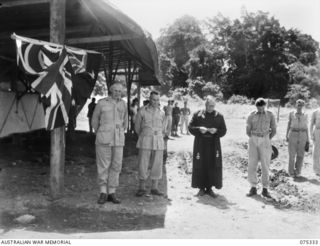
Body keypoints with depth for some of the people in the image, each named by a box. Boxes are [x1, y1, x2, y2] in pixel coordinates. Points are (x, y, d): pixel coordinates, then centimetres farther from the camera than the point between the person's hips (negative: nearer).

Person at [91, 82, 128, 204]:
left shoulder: (123, 104, 7)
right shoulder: (102, 103, -2)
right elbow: (95, 120, 9)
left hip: (118, 139, 3)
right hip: (103, 139, -3)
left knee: (116, 166, 3)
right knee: (103, 166, -1)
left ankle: (111, 193, 11)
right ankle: (103, 193, 8)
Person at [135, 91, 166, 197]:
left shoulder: (161, 113, 8)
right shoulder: (142, 111, 0)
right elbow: (137, 127, 11)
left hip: (158, 143, 3)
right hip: (145, 142, -2)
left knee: (157, 165, 4)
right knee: (143, 165, -3)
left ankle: (154, 188, 14)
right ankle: (141, 188, 8)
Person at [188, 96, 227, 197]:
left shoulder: (219, 116, 7)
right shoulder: (197, 114, 4)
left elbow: (223, 131, 5)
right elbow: (190, 127, 2)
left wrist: (216, 131, -15)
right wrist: (199, 130, -16)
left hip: (214, 144, 1)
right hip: (200, 144, -1)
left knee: (213, 166, -2)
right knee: (200, 166, -2)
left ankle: (209, 188, 10)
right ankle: (201, 188, 11)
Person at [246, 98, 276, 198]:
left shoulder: (270, 115, 2)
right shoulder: (251, 115, 3)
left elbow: (274, 130, 6)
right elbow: (248, 130, 6)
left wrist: (267, 140, 11)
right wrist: (253, 139, 10)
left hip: (265, 141, -1)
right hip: (253, 141, 1)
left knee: (265, 166, -1)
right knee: (252, 165, -1)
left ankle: (265, 189, 8)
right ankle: (253, 188, 9)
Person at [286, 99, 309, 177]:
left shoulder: (305, 115, 6)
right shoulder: (291, 114, 4)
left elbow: (306, 127, 8)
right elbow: (288, 125, 6)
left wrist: (307, 139, 4)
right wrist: (287, 136, -1)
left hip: (302, 135, 1)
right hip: (293, 135, -1)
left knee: (300, 155, 1)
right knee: (292, 154, -2)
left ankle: (297, 171, 13)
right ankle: (291, 171, 11)